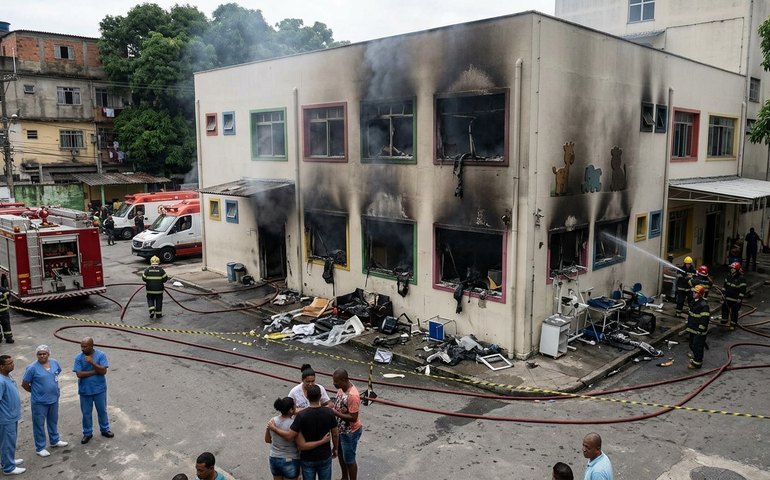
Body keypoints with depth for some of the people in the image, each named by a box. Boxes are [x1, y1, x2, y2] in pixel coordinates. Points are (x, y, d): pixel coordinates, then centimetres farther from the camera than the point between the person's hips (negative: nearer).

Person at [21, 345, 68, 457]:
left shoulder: (54, 362, -3)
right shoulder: (32, 368, -18)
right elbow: (24, 384, -10)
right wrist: (36, 391, 0)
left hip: (54, 399, 5)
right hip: (39, 402, -5)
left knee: (53, 421, 22)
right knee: (39, 424, 7)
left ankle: (55, 440, 40)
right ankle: (40, 448, 20)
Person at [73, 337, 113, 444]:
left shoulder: (101, 355, -12)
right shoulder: (79, 358, -10)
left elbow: (103, 371, -19)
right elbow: (79, 374, -16)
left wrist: (92, 362, -27)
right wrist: (95, 371, -19)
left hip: (99, 389, 0)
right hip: (85, 390, 1)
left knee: (102, 410, 14)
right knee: (86, 413, 12)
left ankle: (105, 430, 32)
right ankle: (87, 433, 28)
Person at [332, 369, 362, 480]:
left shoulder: (353, 395, -32)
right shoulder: (341, 388, -4)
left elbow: (353, 418, -29)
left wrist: (335, 413, -27)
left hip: (350, 432, -9)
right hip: (340, 429, 9)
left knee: (349, 459, 9)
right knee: (341, 455, 25)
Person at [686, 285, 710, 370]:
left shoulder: (704, 305, -22)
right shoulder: (694, 302, 8)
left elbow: (705, 319, -22)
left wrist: (700, 330, -20)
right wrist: (688, 325, 22)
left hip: (699, 331, -9)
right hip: (692, 329, 9)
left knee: (697, 346, -3)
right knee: (692, 344, 21)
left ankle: (697, 362, 5)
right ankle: (693, 356, 38)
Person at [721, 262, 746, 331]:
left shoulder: (741, 279, -16)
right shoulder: (728, 276, 4)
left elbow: (742, 290, -15)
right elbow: (725, 286, 15)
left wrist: (739, 299, -16)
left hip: (735, 299, -6)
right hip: (727, 298, 7)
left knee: (734, 312, 3)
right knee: (724, 309, 16)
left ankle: (733, 324, 15)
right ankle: (724, 321, 34)